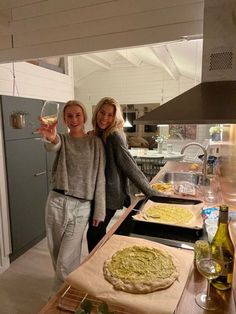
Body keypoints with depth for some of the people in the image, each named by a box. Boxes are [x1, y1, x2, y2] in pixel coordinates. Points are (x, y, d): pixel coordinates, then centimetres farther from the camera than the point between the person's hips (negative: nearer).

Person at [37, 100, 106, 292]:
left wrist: (99, 211, -3)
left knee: (66, 261, 1)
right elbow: (52, 147, -23)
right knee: (56, 253, 17)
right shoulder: (62, 139, 4)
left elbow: (100, 177, -2)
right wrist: (51, 138, -48)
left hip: (82, 207, -2)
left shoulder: (95, 142, 0)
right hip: (57, 202, 3)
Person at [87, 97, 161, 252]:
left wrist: (150, 192, -17)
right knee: (97, 233, 20)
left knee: (94, 235, 4)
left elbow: (129, 166, -17)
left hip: (109, 197, -8)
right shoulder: (96, 135, 7)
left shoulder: (115, 136, -17)